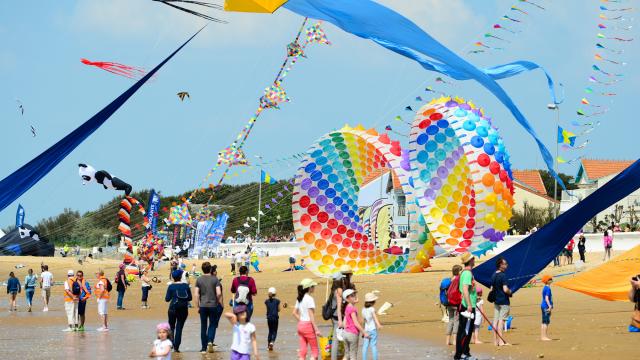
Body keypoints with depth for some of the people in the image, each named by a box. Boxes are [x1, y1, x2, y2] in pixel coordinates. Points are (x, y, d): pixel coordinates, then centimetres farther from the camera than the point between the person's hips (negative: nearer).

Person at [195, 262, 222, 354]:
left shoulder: (199, 280, 0)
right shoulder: (215, 279, -4)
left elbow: (196, 294, -3)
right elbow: (219, 293, -11)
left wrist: (197, 306, 5)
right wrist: (220, 303, 5)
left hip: (203, 306, 1)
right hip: (213, 305, -1)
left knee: (203, 327, 9)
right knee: (212, 325, 11)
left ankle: (204, 348, 10)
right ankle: (210, 341, -12)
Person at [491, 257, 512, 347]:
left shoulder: (493, 275, 9)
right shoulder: (503, 275, -15)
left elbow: (492, 289, 14)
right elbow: (505, 289, -21)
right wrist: (510, 292, -3)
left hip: (496, 301, 8)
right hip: (504, 301, -8)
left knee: (495, 320, 7)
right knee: (501, 320, -7)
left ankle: (495, 341, 9)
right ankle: (501, 341, -8)